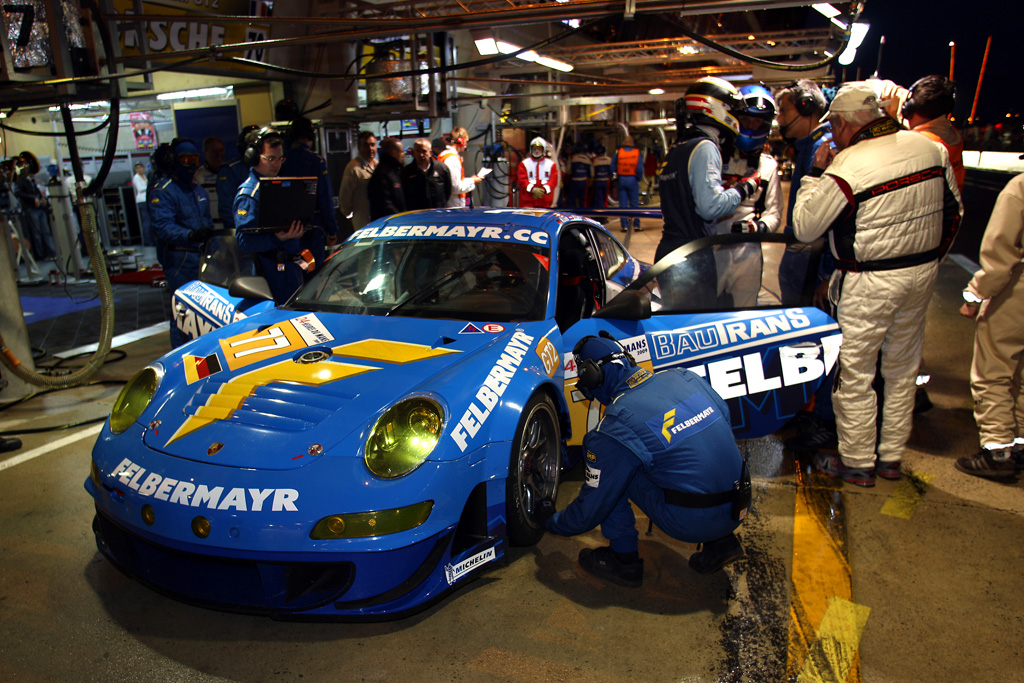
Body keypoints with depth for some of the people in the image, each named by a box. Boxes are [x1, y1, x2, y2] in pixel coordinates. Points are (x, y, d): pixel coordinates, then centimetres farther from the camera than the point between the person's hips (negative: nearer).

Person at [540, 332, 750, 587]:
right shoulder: (685, 377, 2)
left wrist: (553, 523, 15)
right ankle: (721, 542, 21)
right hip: (738, 510, 7)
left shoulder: (617, 427, -14)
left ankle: (623, 559, 10)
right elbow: (725, 419, 20)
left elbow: (591, 508, -6)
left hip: (691, 523, -6)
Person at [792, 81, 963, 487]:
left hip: (869, 283, -7)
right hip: (922, 274, 7)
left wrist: (815, 173, -4)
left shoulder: (846, 168, -20)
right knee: (903, 368, 18)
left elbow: (803, 228, -12)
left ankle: (856, 462, 19)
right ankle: (892, 457, 31)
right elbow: (953, 212, 11)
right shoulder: (931, 149, 2)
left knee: (854, 373, 7)